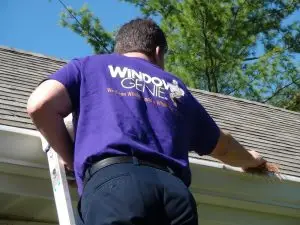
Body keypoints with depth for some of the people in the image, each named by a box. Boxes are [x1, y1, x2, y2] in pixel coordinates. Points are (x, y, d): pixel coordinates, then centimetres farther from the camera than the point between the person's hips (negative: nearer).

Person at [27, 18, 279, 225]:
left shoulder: (90, 65, 29)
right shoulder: (176, 87, 36)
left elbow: (40, 104, 10)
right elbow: (222, 146, 50)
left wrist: (73, 159, 23)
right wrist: (250, 159, 72)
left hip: (113, 182, -3)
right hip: (175, 191, 3)